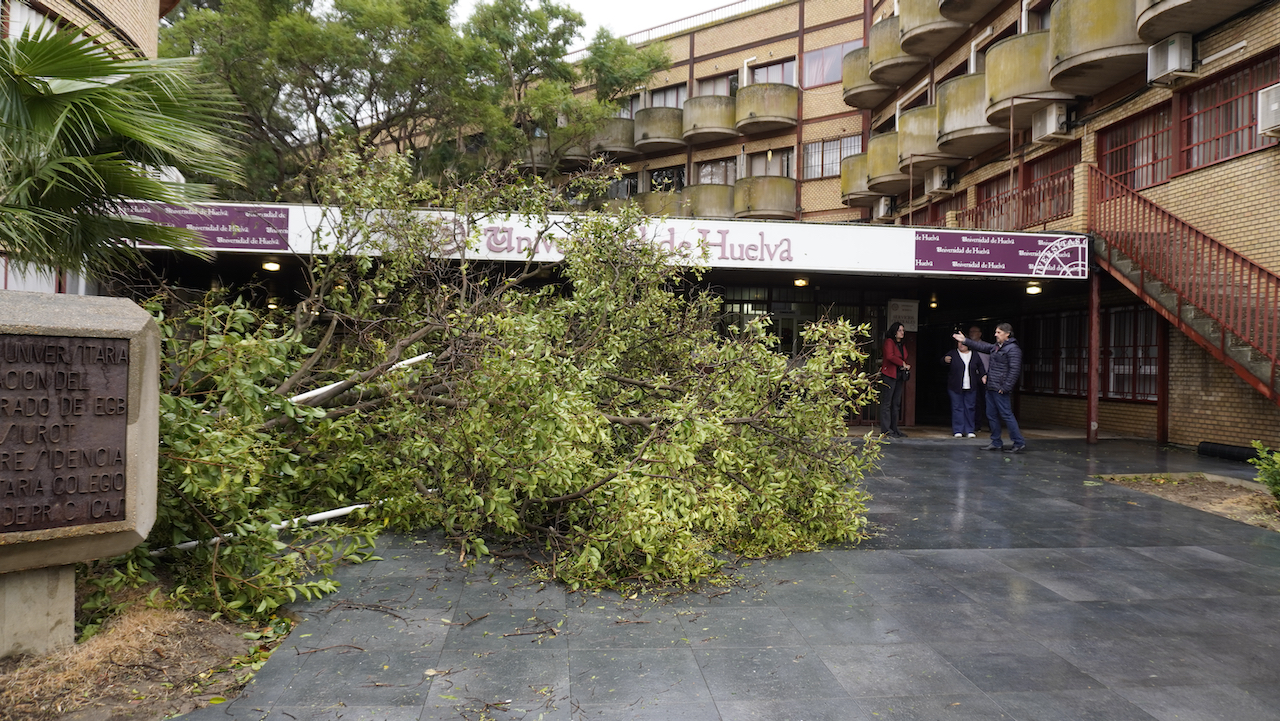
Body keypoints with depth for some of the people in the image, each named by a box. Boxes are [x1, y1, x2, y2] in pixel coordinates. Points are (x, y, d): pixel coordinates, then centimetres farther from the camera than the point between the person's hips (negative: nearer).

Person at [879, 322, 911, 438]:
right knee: (886, 403, -5)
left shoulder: (902, 345, 20)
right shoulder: (889, 342, -4)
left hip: (899, 377, 8)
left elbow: (905, 360, 26)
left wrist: (908, 366, 4)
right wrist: (902, 363, -10)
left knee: (896, 404, 8)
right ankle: (886, 430, -5)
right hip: (889, 376, -8)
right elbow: (890, 356, -19)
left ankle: (894, 429, 11)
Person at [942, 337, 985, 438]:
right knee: (957, 408, -1)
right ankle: (958, 430, 4)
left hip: (971, 388, 2)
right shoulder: (952, 354, 3)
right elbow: (942, 360, -9)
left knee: (970, 408, 4)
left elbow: (981, 368, 17)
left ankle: (970, 430, 12)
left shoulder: (974, 355, 11)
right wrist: (945, 360, -32)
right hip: (956, 388, -2)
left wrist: (983, 376, 1)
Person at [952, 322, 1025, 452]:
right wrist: (965, 340, 24)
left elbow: (1014, 370, -18)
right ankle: (996, 443, 18)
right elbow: (981, 347, 27)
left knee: (1006, 415, -8)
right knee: (991, 415, 11)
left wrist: (1005, 387, -20)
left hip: (1000, 389, -9)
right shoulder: (996, 347, 15)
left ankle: (1019, 443, -2)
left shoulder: (1013, 349, -12)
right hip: (991, 387, 9)